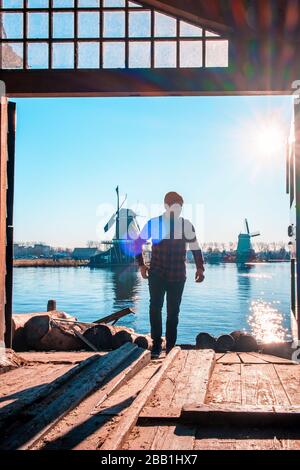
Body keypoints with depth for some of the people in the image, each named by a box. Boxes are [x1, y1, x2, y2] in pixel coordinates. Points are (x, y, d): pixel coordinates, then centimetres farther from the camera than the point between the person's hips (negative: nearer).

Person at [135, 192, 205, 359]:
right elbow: (139, 242, 7)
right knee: (155, 307, -10)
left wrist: (200, 268, -2)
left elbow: (196, 247, 7)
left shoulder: (186, 225, 0)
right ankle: (156, 344, 1)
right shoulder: (154, 223, -3)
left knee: (173, 311, 6)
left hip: (178, 276, 1)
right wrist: (142, 265, 2)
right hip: (156, 274, -1)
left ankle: (170, 346, 16)